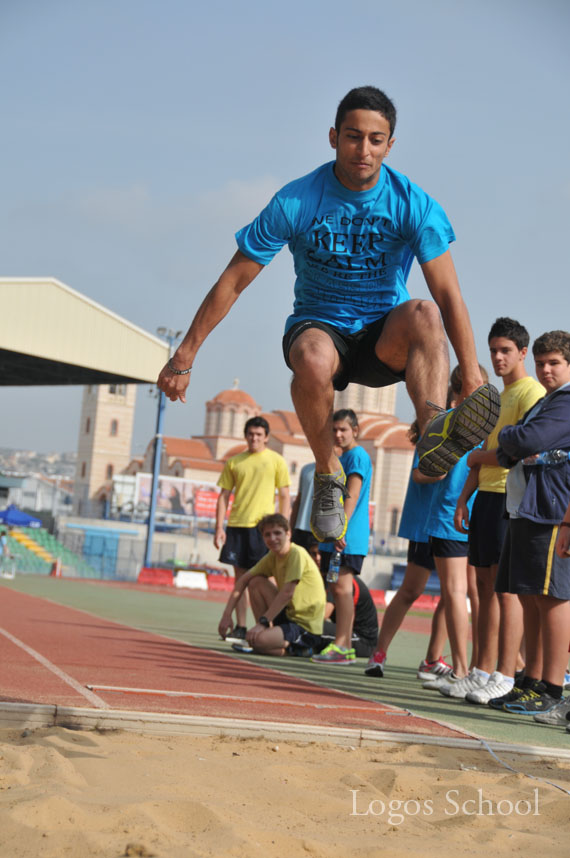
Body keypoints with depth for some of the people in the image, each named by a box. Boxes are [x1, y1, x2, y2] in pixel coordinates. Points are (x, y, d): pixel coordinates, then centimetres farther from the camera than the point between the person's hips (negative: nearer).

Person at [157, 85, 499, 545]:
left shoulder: (414, 204, -10)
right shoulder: (295, 201, -12)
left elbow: (448, 296, -14)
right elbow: (232, 283, -7)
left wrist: (472, 378, -24)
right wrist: (184, 356, -7)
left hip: (384, 337, 1)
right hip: (317, 326, -1)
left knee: (423, 314, -34)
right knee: (312, 360, -38)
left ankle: (434, 435, -55)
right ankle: (328, 474, -17)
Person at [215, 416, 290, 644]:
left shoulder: (276, 461, 3)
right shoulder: (234, 462, 11)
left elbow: (284, 497, 2)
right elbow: (224, 496, 11)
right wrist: (219, 527, 3)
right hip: (237, 524, 3)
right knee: (240, 576, 5)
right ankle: (240, 628, 9)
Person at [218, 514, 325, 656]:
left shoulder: (297, 554, -18)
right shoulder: (272, 556, 7)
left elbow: (287, 593, -24)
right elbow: (243, 580, 9)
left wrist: (262, 622, -24)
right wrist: (227, 614, -2)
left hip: (304, 627, -8)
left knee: (258, 640, -29)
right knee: (256, 582, 2)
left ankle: (291, 646, 0)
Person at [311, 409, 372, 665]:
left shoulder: (357, 456, -8)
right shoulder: (341, 459, 21)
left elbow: (352, 495, -18)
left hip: (349, 537, -10)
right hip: (334, 537, 10)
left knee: (342, 587, -13)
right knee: (337, 589, 10)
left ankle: (340, 646, -15)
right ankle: (345, 646, 14)